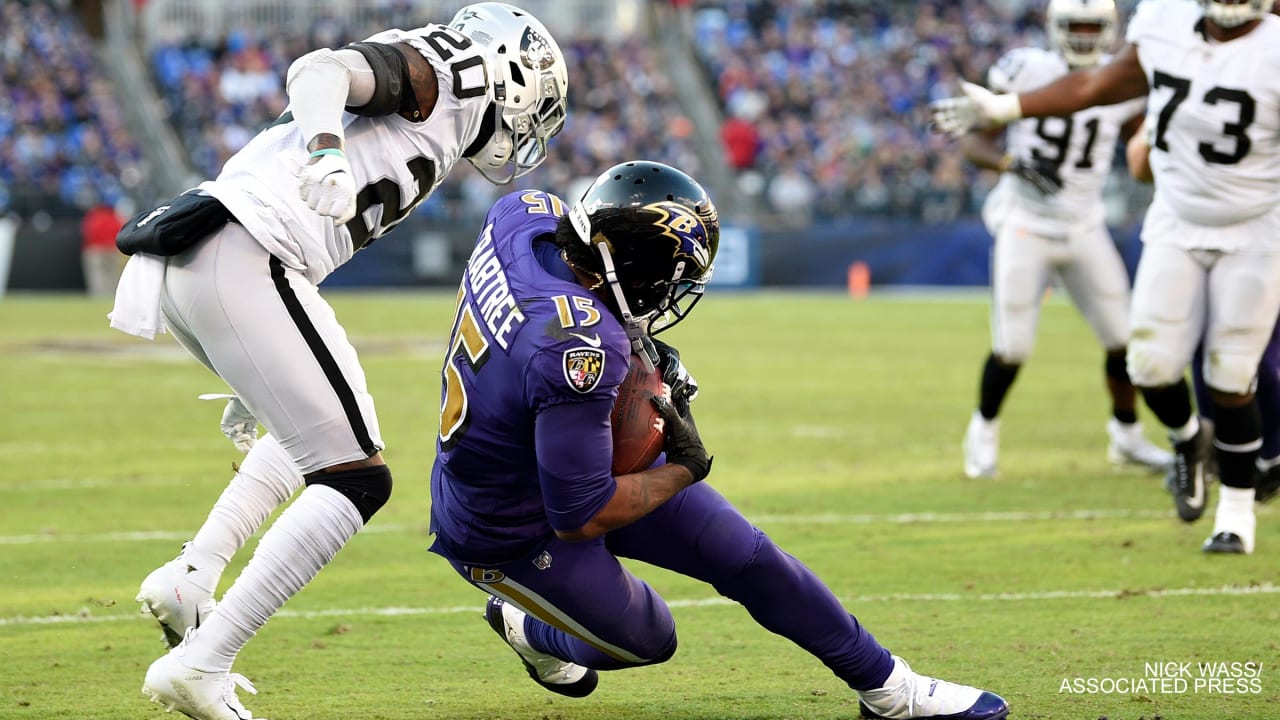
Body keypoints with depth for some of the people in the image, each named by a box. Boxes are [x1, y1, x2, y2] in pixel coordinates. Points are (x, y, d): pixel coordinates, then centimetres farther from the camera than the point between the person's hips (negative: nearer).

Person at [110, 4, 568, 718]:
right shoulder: (436, 72, 6)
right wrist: (327, 152, -34)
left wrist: (256, 388, 37)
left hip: (183, 268, 10)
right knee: (358, 478, -6)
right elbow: (320, 69, -14)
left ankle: (191, 577, 12)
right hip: (241, 257, -10)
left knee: (315, 429, 29)